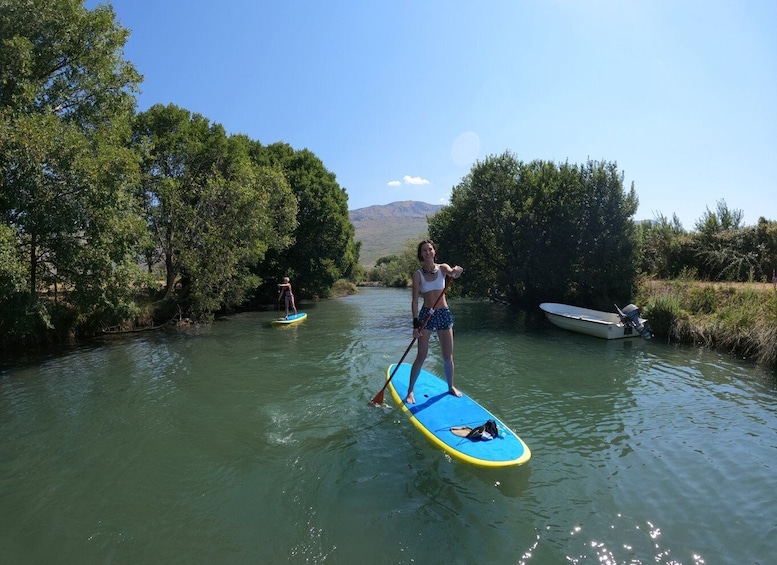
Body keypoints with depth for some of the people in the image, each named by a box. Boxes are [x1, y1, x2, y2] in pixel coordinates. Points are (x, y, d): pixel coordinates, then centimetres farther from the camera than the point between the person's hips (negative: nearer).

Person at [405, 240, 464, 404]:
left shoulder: (442, 268, 2)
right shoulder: (418, 274, -3)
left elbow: (453, 273, -20)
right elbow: (414, 300, -7)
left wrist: (456, 272, -45)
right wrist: (415, 324, -14)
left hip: (444, 314, 2)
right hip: (426, 315, -2)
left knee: (448, 356, 10)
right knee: (421, 356, -3)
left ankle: (451, 386, 30)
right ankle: (410, 391, 9)